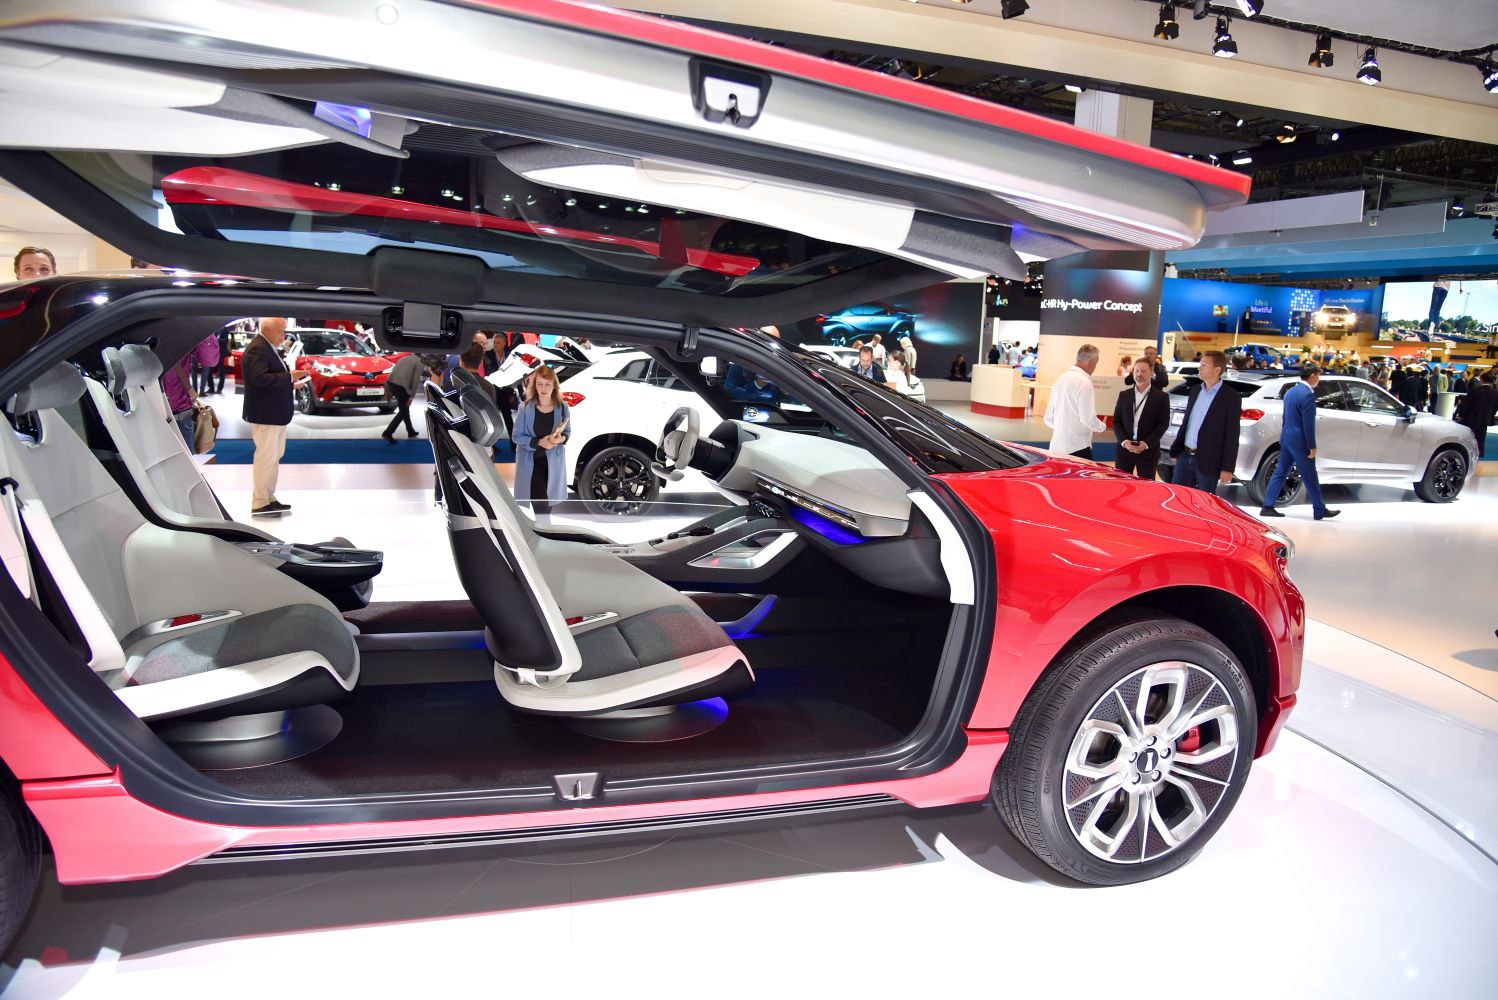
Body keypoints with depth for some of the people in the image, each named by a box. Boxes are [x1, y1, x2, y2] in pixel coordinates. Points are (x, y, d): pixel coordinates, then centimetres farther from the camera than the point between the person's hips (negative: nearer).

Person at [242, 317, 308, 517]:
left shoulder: (269, 348, 15)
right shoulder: (256, 349, -16)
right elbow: (259, 378, -27)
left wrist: (290, 383, 8)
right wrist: (289, 377, -25)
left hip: (276, 414, 10)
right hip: (265, 415, -10)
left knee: (274, 457, 16)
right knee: (265, 458, -5)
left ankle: (269, 498, 25)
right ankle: (259, 504, 2)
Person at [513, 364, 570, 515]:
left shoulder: (562, 408, -6)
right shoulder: (525, 408, -12)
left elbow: (568, 432, 6)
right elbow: (517, 436, -9)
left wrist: (561, 439, -19)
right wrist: (539, 442, -24)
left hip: (553, 461, 3)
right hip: (531, 460, -3)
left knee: (549, 499, 16)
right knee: (540, 503, -13)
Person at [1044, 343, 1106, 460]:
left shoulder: (1060, 379, 12)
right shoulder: (1084, 382, -11)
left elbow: (1048, 419, 15)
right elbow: (1088, 418, -15)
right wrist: (1103, 426, 4)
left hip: (1056, 447, 8)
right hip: (1078, 448, -8)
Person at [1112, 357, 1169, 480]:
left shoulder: (1161, 397, 0)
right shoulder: (1124, 395, 9)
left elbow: (1164, 424, -4)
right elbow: (1116, 421, 7)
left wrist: (1147, 443, -14)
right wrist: (1124, 441, -9)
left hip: (1148, 450, -2)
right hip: (1125, 448, 3)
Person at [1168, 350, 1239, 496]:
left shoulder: (1231, 397, -8)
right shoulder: (1195, 390, 11)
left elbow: (1232, 436, -10)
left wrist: (1227, 468, -12)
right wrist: (1176, 449, 18)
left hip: (1207, 462, -6)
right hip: (1184, 456, 6)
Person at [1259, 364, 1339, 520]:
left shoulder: (1290, 392, 11)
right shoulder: (1308, 394, -17)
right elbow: (1308, 423, -18)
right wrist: (1312, 447, -14)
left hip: (1286, 439, 8)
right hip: (1299, 441, -8)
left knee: (1280, 473, 10)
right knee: (1310, 477, 2)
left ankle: (1267, 507, 7)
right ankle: (1320, 510, 12)